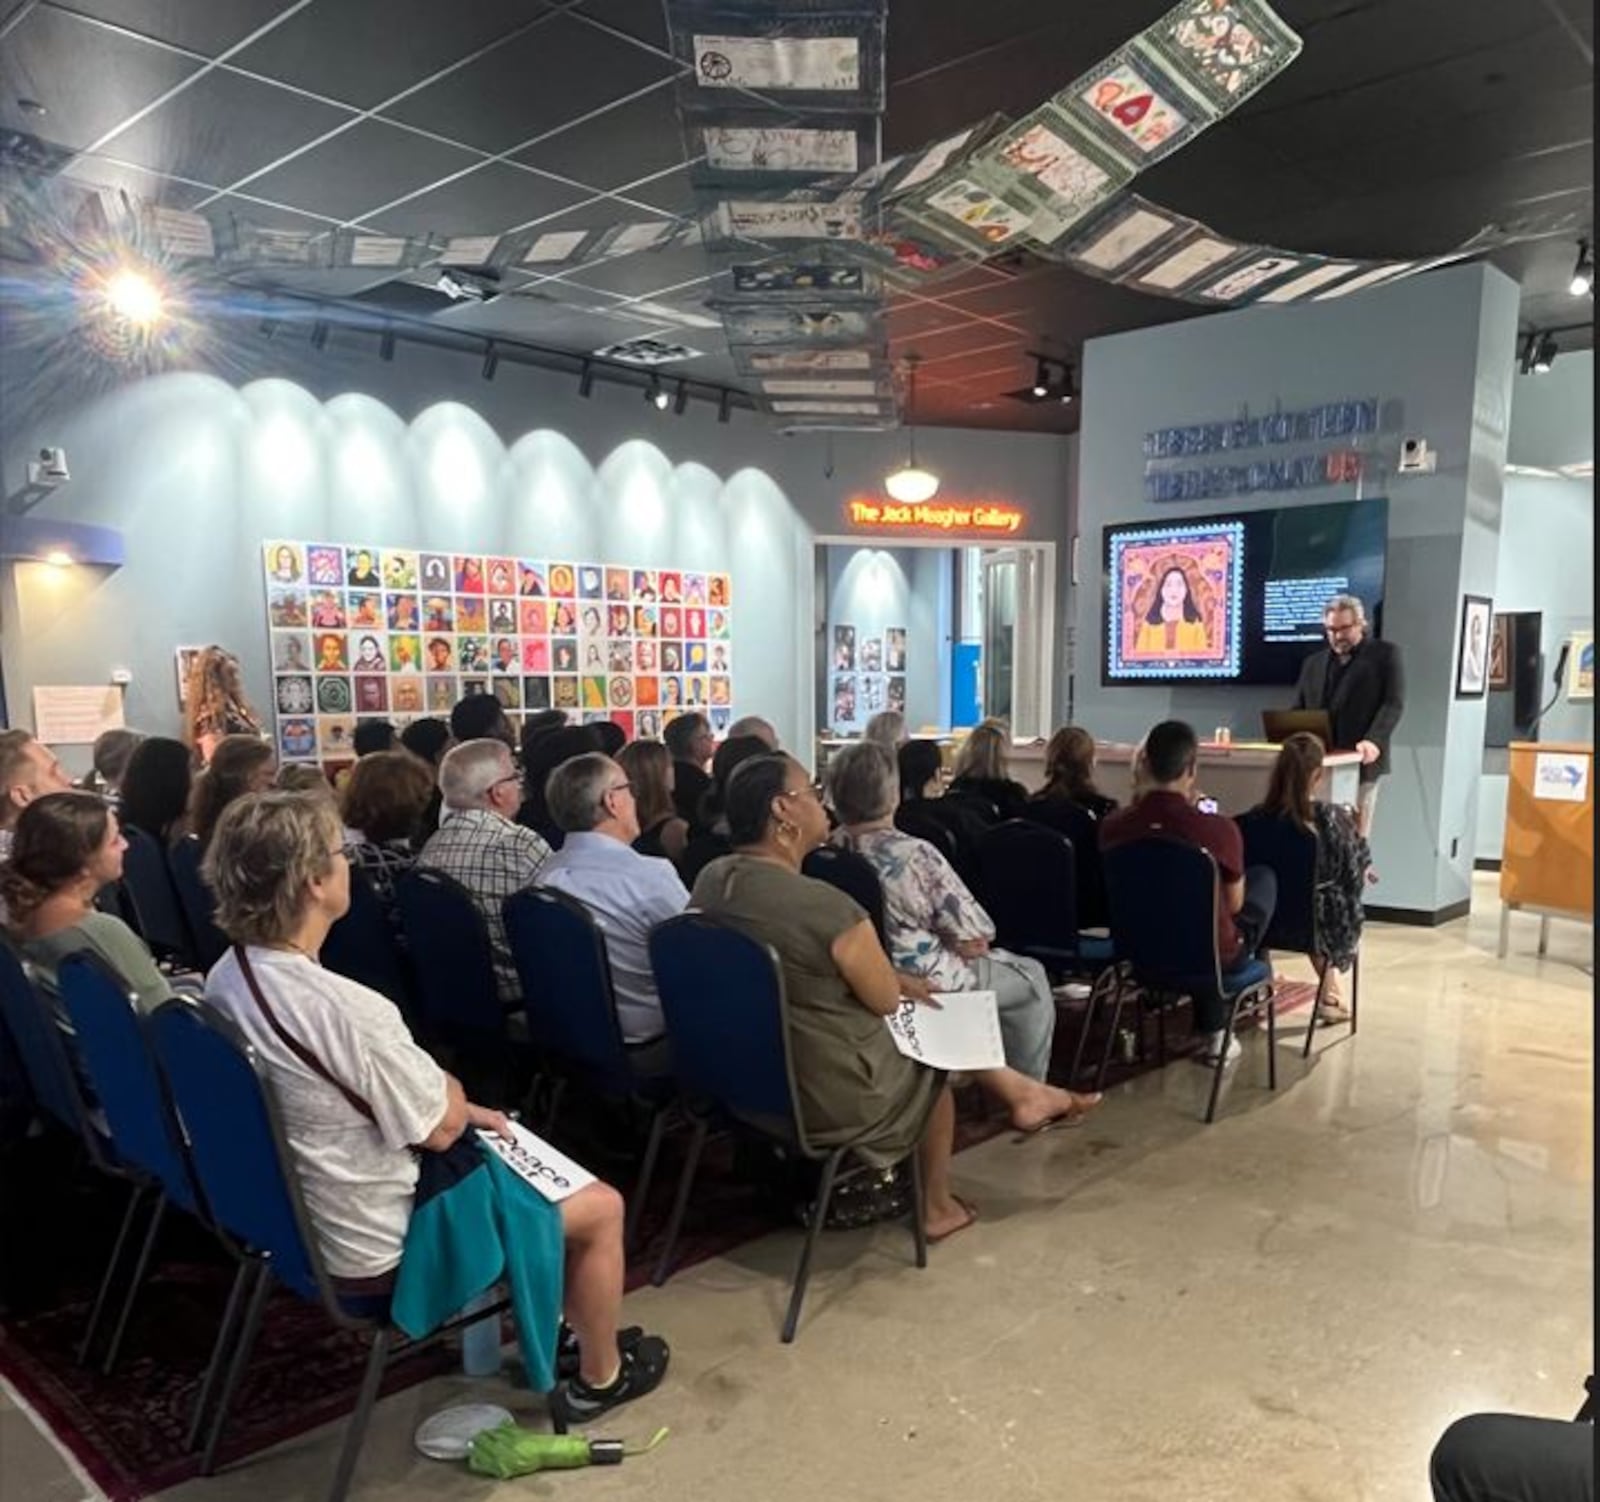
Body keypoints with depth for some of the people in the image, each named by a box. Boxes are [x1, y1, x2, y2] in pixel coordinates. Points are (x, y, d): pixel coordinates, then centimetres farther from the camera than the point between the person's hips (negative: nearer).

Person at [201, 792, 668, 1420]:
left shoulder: (227, 978, -6)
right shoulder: (344, 1008, -35)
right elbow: (440, 1127, -21)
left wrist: (446, 1101, 2)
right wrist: (453, 1096, 0)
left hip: (293, 1215, 9)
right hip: (380, 1245, -9)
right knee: (603, 1206, 8)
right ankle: (599, 1376, 30)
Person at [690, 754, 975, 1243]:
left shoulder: (708, 882, -6)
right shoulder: (826, 905, -30)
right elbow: (886, 1000, -14)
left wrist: (896, 980, 11)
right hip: (830, 1100, -7)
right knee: (933, 1060, 22)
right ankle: (937, 1206, 36)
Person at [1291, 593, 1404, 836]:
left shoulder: (1384, 654, 5)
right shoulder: (1313, 663, 19)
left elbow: (1393, 703, -5)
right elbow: (1298, 709, 18)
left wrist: (1374, 741, -20)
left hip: (1359, 762, -4)